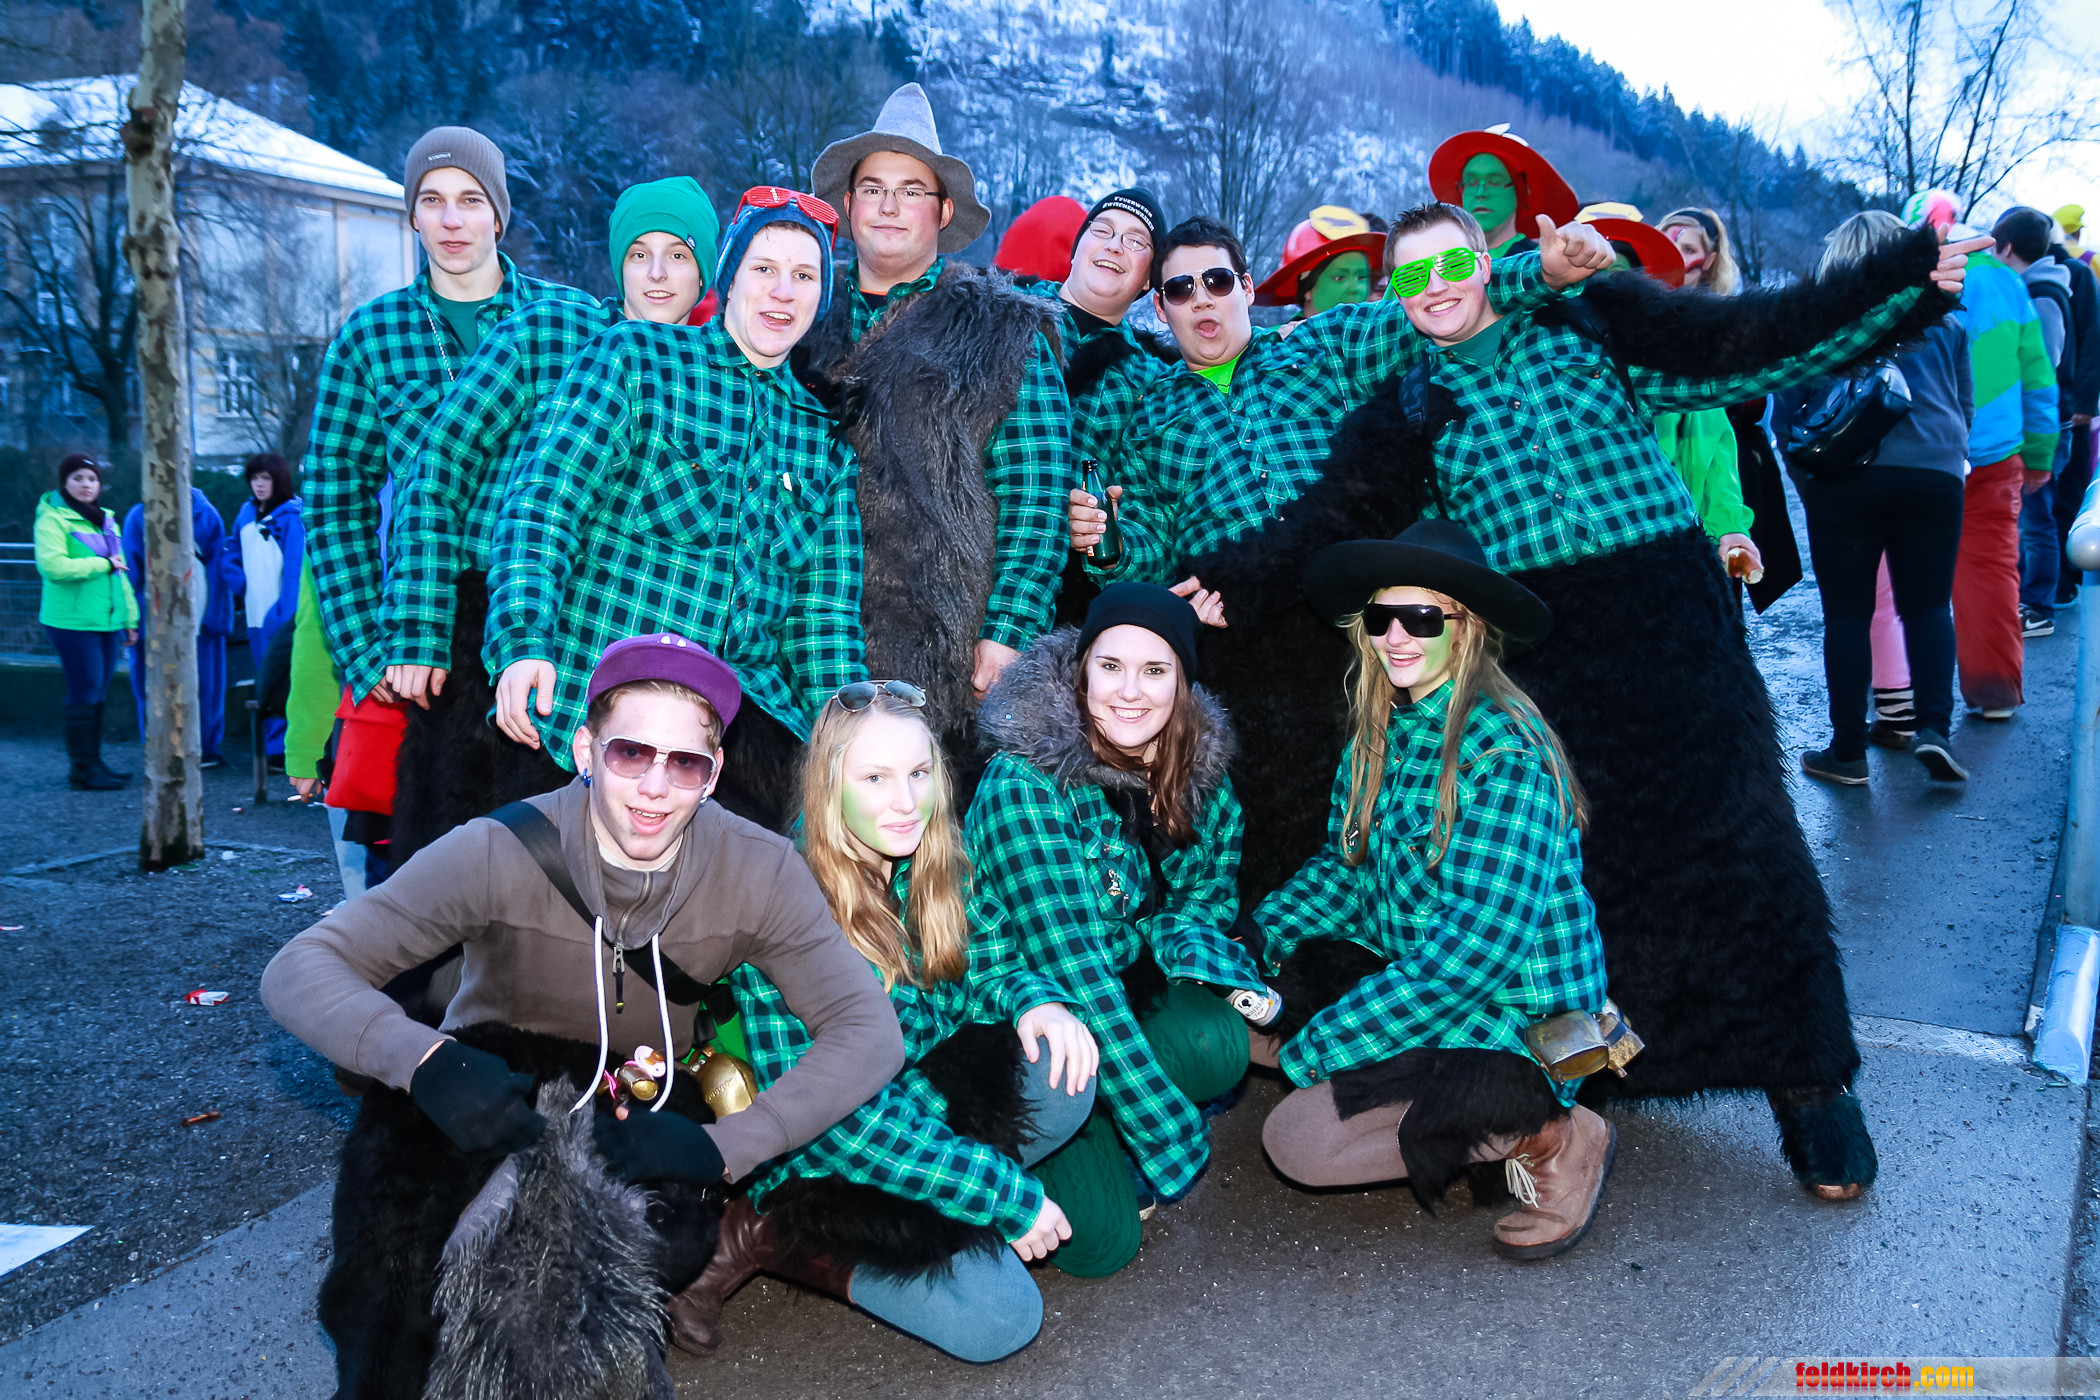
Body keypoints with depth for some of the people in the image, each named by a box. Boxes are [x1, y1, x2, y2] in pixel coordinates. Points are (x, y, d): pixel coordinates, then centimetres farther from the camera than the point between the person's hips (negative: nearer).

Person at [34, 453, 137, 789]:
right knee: (84, 692, -6)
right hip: (73, 621, -7)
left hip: (106, 621, 7)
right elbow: (52, 566, -21)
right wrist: (103, 563, -14)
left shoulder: (106, 520, 17)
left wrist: (130, 616, 18)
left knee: (98, 692, 10)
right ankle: (81, 768, 1)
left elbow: (120, 572, 22)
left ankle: (94, 761, 19)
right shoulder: (53, 519, -7)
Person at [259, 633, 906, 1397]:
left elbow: (869, 1030, -17)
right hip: (498, 1090, -1)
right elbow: (298, 971, -23)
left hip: (642, 1105, 1)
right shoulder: (499, 853, -23)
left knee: (673, 1241, -31)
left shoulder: (758, 871, -17)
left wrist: (722, 1147, -31)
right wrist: (423, 1060, -44)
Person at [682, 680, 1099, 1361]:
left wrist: (1035, 997, -17)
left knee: (1065, 1072, -16)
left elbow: (983, 965, 10)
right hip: (819, 1162, -6)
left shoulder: (932, 866, -4)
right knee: (999, 1316, -19)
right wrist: (1005, 1196, -24)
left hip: (924, 1104, 7)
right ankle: (770, 1237, -3)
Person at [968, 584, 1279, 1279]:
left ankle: (1104, 1141, 2)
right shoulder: (1023, 784, -24)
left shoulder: (1200, 768, -6)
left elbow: (1206, 900, 7)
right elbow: (1069, 960, -27)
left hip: (1128, 986, 5)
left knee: (1217, 1042, -28)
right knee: (1100, 1239, -18)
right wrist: (1171, 1136, -27)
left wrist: (1212, 965, -19)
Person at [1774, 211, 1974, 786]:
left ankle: (1848, 751, 6)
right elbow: (1965, 405, 19)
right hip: (1932, 474, 2)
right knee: (1928, 605, 10)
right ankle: (1932, 725, -6)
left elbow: (1786, 409, 5)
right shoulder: (1941, 319, 14)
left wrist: (1805, 479, 14)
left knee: (1847, 613, 3)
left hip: (1843, 476, -2)